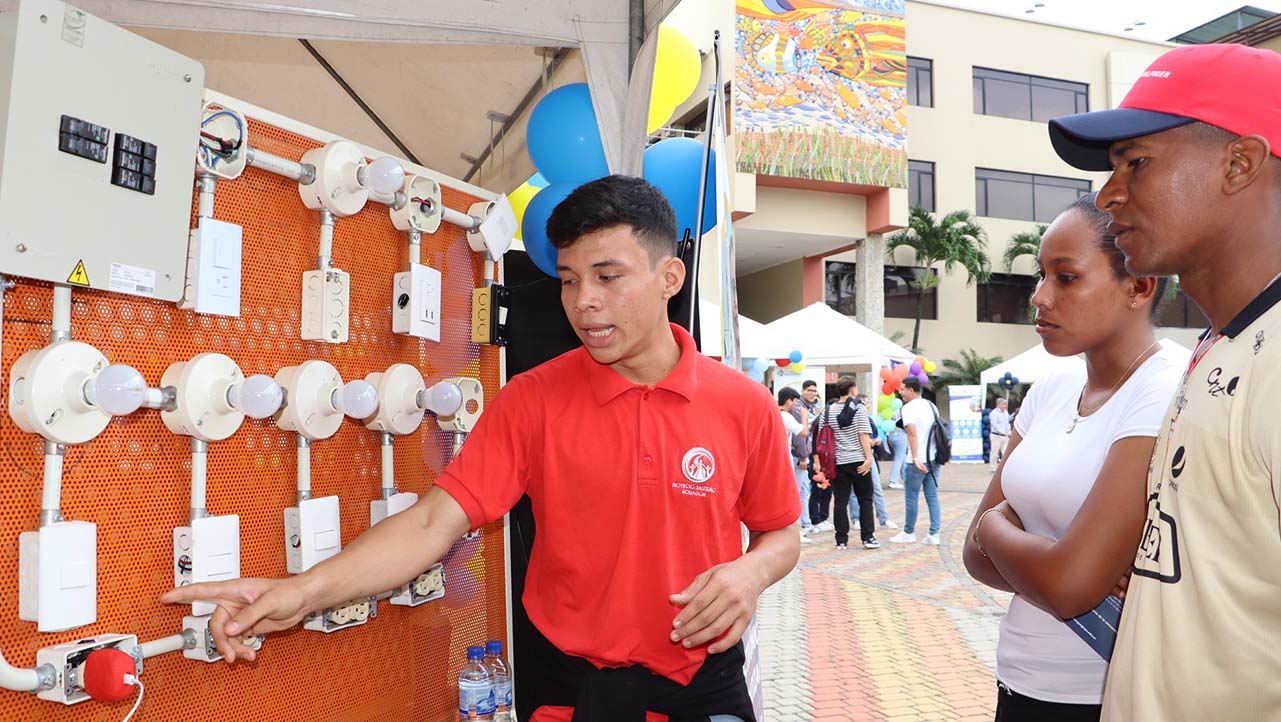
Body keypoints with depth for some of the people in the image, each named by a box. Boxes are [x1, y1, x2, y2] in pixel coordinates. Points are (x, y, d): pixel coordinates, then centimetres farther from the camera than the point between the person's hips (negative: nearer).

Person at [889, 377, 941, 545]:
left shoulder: (908, 408, -11)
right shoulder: (931, 406, 12)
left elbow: (912, 433, -23)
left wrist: (915, 458, -28)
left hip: (917, 461, -7)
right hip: (933, 459, 7)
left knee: (911, 498, 6)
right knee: (933, 497, 9)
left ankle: (909, 533, 16)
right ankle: (934, 534, 7)